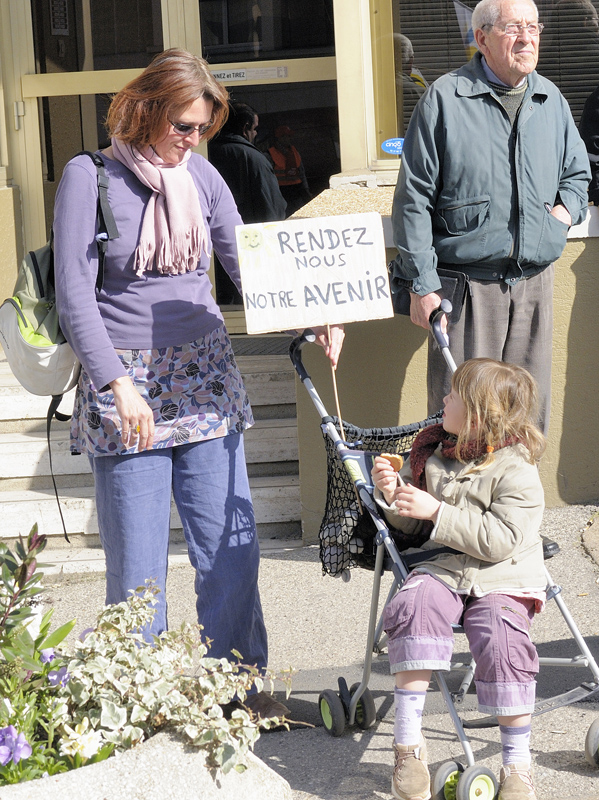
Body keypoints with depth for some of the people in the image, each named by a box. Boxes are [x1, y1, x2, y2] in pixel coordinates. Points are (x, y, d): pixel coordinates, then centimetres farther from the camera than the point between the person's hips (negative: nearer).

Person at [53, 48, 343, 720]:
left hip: (205, 376, 5)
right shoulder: (89, 176, -6)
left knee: (231, 542, 6)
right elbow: (74, 293, -9)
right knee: (137, 557, 0)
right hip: (125, 382, -4)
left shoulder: (200, 174, 8)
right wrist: (118, 385, -18)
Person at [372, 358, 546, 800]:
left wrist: (436, 511, -24)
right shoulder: (432, 453, 8)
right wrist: (391, 493, -5)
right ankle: (408, 741, -23)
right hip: (444, 569, 4)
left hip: (503, 579, -4)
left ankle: (517, 763, -11)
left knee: (501, 643, -30)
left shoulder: (516, 470, -11)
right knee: (413, 607, -28)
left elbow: (500, 539, -21)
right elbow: (411, 525, 17)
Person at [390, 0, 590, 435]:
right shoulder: (445, 99, -5)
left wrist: (566, 208, 5)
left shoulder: (551, 100, 11)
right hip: (468, 282, -5)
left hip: (535, 281, 5)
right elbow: (414, 199, -5)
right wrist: (423, 283, -9)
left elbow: (578, 172, 28)